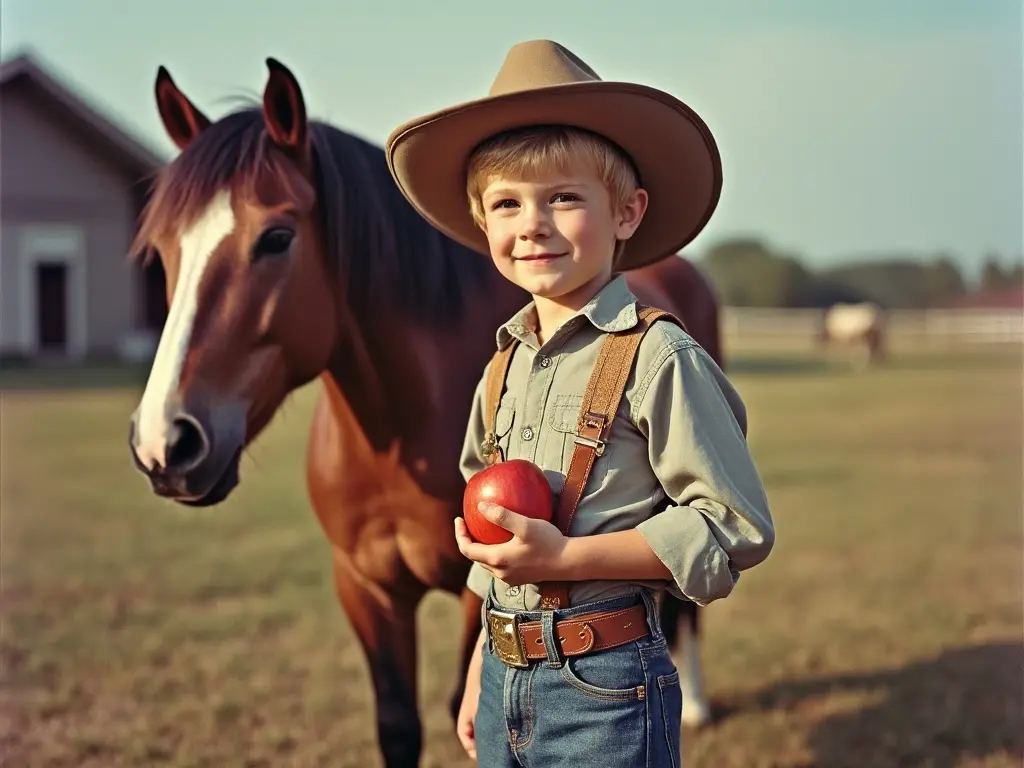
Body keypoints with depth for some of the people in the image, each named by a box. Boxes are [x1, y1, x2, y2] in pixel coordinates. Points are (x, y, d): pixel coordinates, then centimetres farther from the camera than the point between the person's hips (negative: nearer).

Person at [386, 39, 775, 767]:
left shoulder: (657, 358, -14)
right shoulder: (503, 367, 8)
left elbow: (736, 527, -16)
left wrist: (568, 556, -21)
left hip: (604, 687, -6)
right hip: (505, 679, 7)